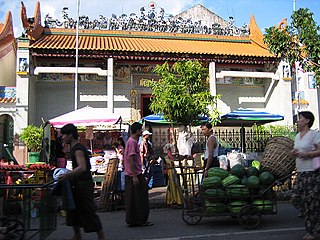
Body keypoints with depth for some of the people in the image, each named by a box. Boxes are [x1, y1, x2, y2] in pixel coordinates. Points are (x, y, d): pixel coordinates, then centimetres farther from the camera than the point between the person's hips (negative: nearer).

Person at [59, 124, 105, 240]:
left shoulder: (78, 149, -17)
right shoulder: (75, 148, 15)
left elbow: (82, 167, -30)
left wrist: (68, 175, -37)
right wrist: (69, 173, 21)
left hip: (84, 184, -10)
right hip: (79, 184, 10)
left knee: (89, 211, -4)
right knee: (73, 209, 15)